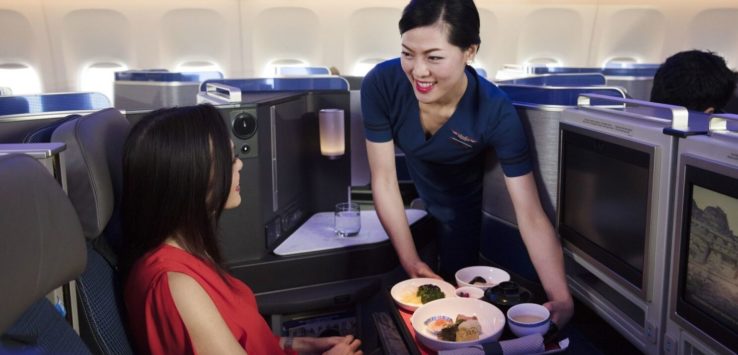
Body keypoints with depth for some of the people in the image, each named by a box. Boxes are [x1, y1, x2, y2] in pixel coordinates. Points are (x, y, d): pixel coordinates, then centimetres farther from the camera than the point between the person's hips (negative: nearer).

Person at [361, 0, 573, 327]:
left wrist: (561, 298, -44)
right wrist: (410, 262, -23)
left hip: (462, 211, -1)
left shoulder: (496, 112, -34)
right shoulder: (381, 84, -31)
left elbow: (531, 215, -34)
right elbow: (384, 179, -23)